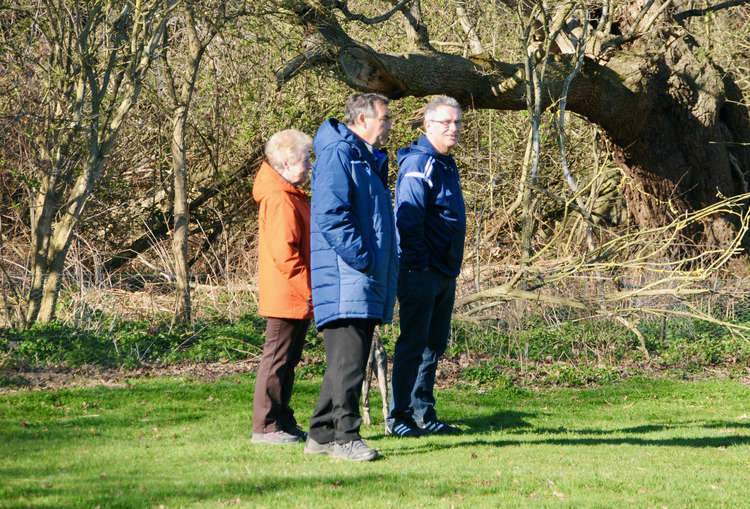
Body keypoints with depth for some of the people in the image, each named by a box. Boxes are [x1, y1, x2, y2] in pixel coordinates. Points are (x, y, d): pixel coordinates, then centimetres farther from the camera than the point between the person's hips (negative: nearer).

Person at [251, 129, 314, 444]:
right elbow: (284, 253, -23)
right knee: (278, 360, -6)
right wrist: (308, 290, -19)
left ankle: (283, 422, 20)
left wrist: (309, 290, 18)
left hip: (296, 299, 10)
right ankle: (266, 427, -1)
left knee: (287, 360, 14)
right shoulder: (280, 200, -17)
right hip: (287, 297, -10)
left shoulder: (292, 197, 18)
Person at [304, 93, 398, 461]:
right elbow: (330, 215, -19)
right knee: (348, 358, -12)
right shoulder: (337, 154, -10)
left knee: (350, 359, 11)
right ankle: (345, 437, -11)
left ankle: (322, 435, 16)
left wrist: (383, 269, 18)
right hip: (345, 277, -10)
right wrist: (362, 258, -21)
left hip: (368, 280, 10)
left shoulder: (370, 159, 23)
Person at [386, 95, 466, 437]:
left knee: (434, 345, 12)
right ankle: (399, 417, -3)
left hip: (444, 274, 9)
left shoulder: (446, 164, 18)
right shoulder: (419, 164, -13)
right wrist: (417, 264, -19)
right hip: (421, 273, -9)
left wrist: (451, 268, 17)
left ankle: (422, 414, 18)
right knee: (413, 343, -7)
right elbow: (408, 218, -20)